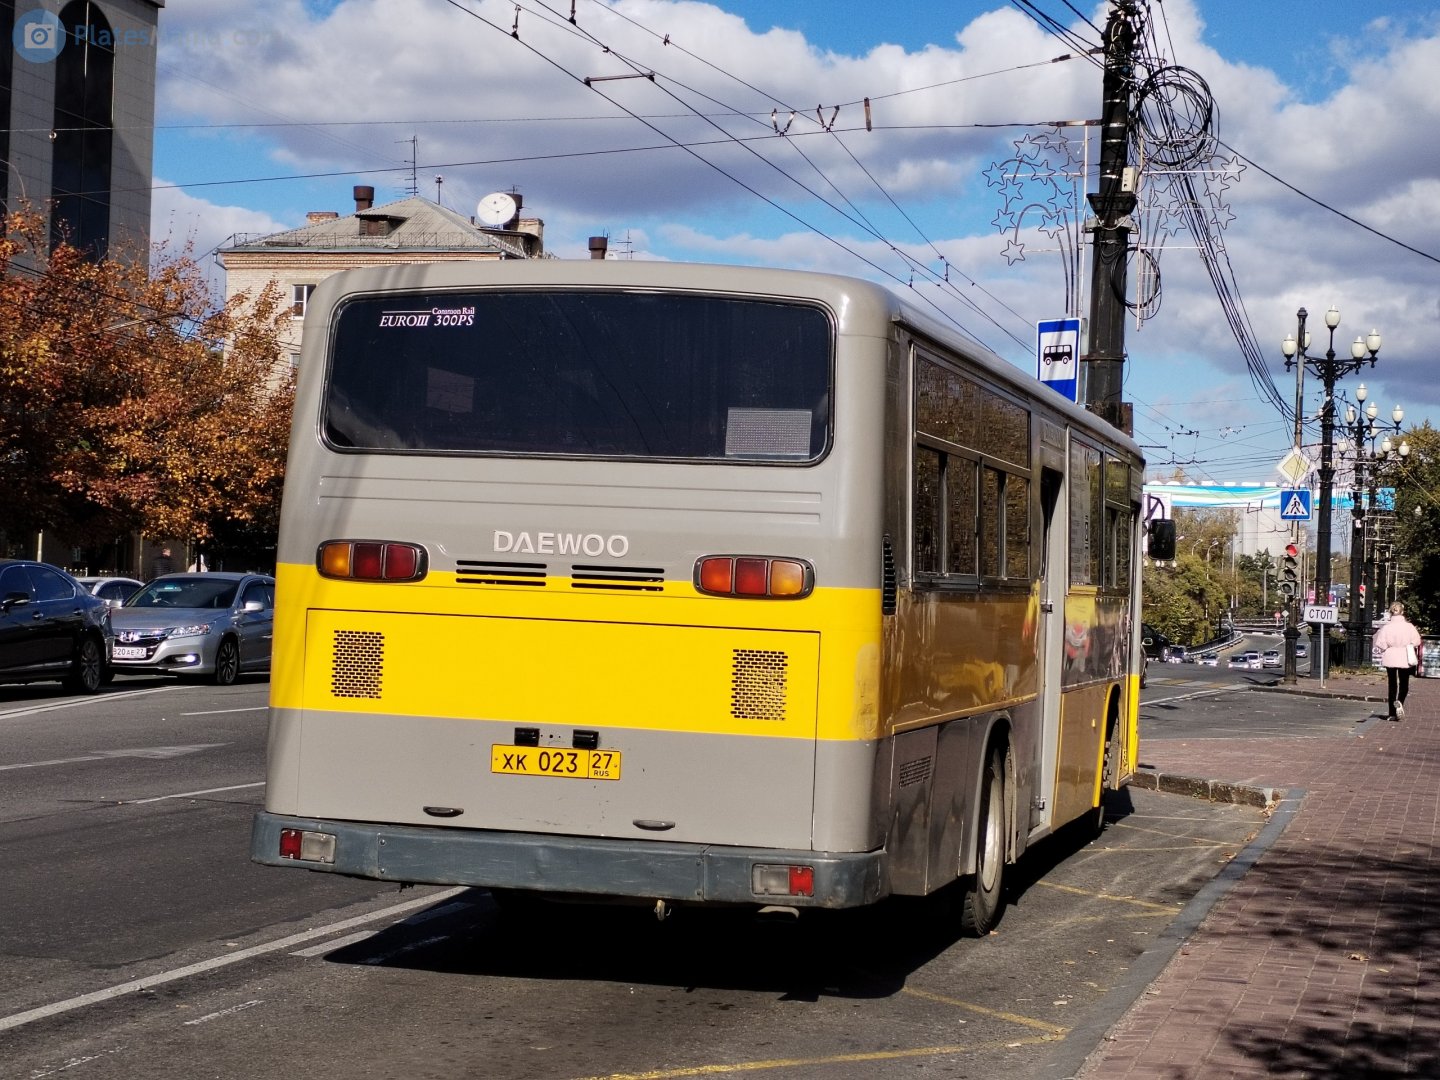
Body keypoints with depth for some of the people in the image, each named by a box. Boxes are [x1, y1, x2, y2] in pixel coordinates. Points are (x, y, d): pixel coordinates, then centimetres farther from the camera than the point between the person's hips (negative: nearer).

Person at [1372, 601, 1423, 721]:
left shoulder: (1386, 628, -10)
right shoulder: (1409, 627, -9)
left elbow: (1380, 645, -9)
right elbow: (1416, 642, -3)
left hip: (1390, 658, 0)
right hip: (1404, 659, 0)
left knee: (1392, 685, 10)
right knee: (1404, 684, 13)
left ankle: (1392, 713, 9)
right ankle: (1400, 702, -16)